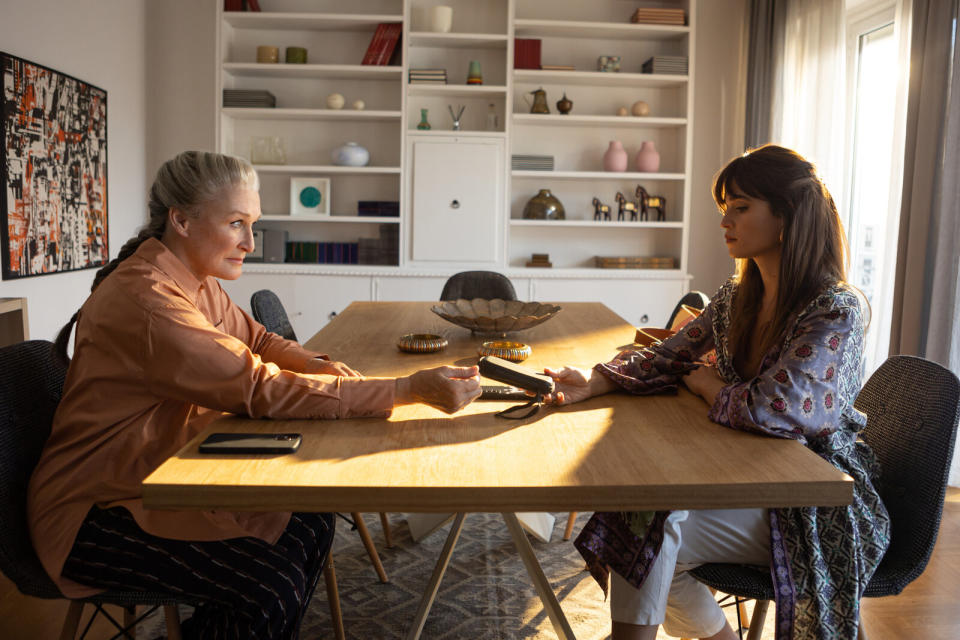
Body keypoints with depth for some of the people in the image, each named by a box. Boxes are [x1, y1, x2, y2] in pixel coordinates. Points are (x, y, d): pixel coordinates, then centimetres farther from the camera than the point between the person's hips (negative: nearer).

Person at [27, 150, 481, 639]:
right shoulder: (143, 299, -28)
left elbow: (254, 338, 15)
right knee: (273, 589, -21)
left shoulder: (196, 281, 2)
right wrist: (410, 389, -32)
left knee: (309, 528, -1)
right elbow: (261, 390, -31)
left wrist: (316, 365, -9)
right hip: (95, 512, -9)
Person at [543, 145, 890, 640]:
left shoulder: (836, 312, -20)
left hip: (816, 509, -7)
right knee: (631, 506, -7)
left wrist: (702, 381, -11)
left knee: (649, 540, -21)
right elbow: (666, 356, 6)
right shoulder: (737, 297, 4)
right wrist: (595, 383, -12)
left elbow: (770, 410, -31)